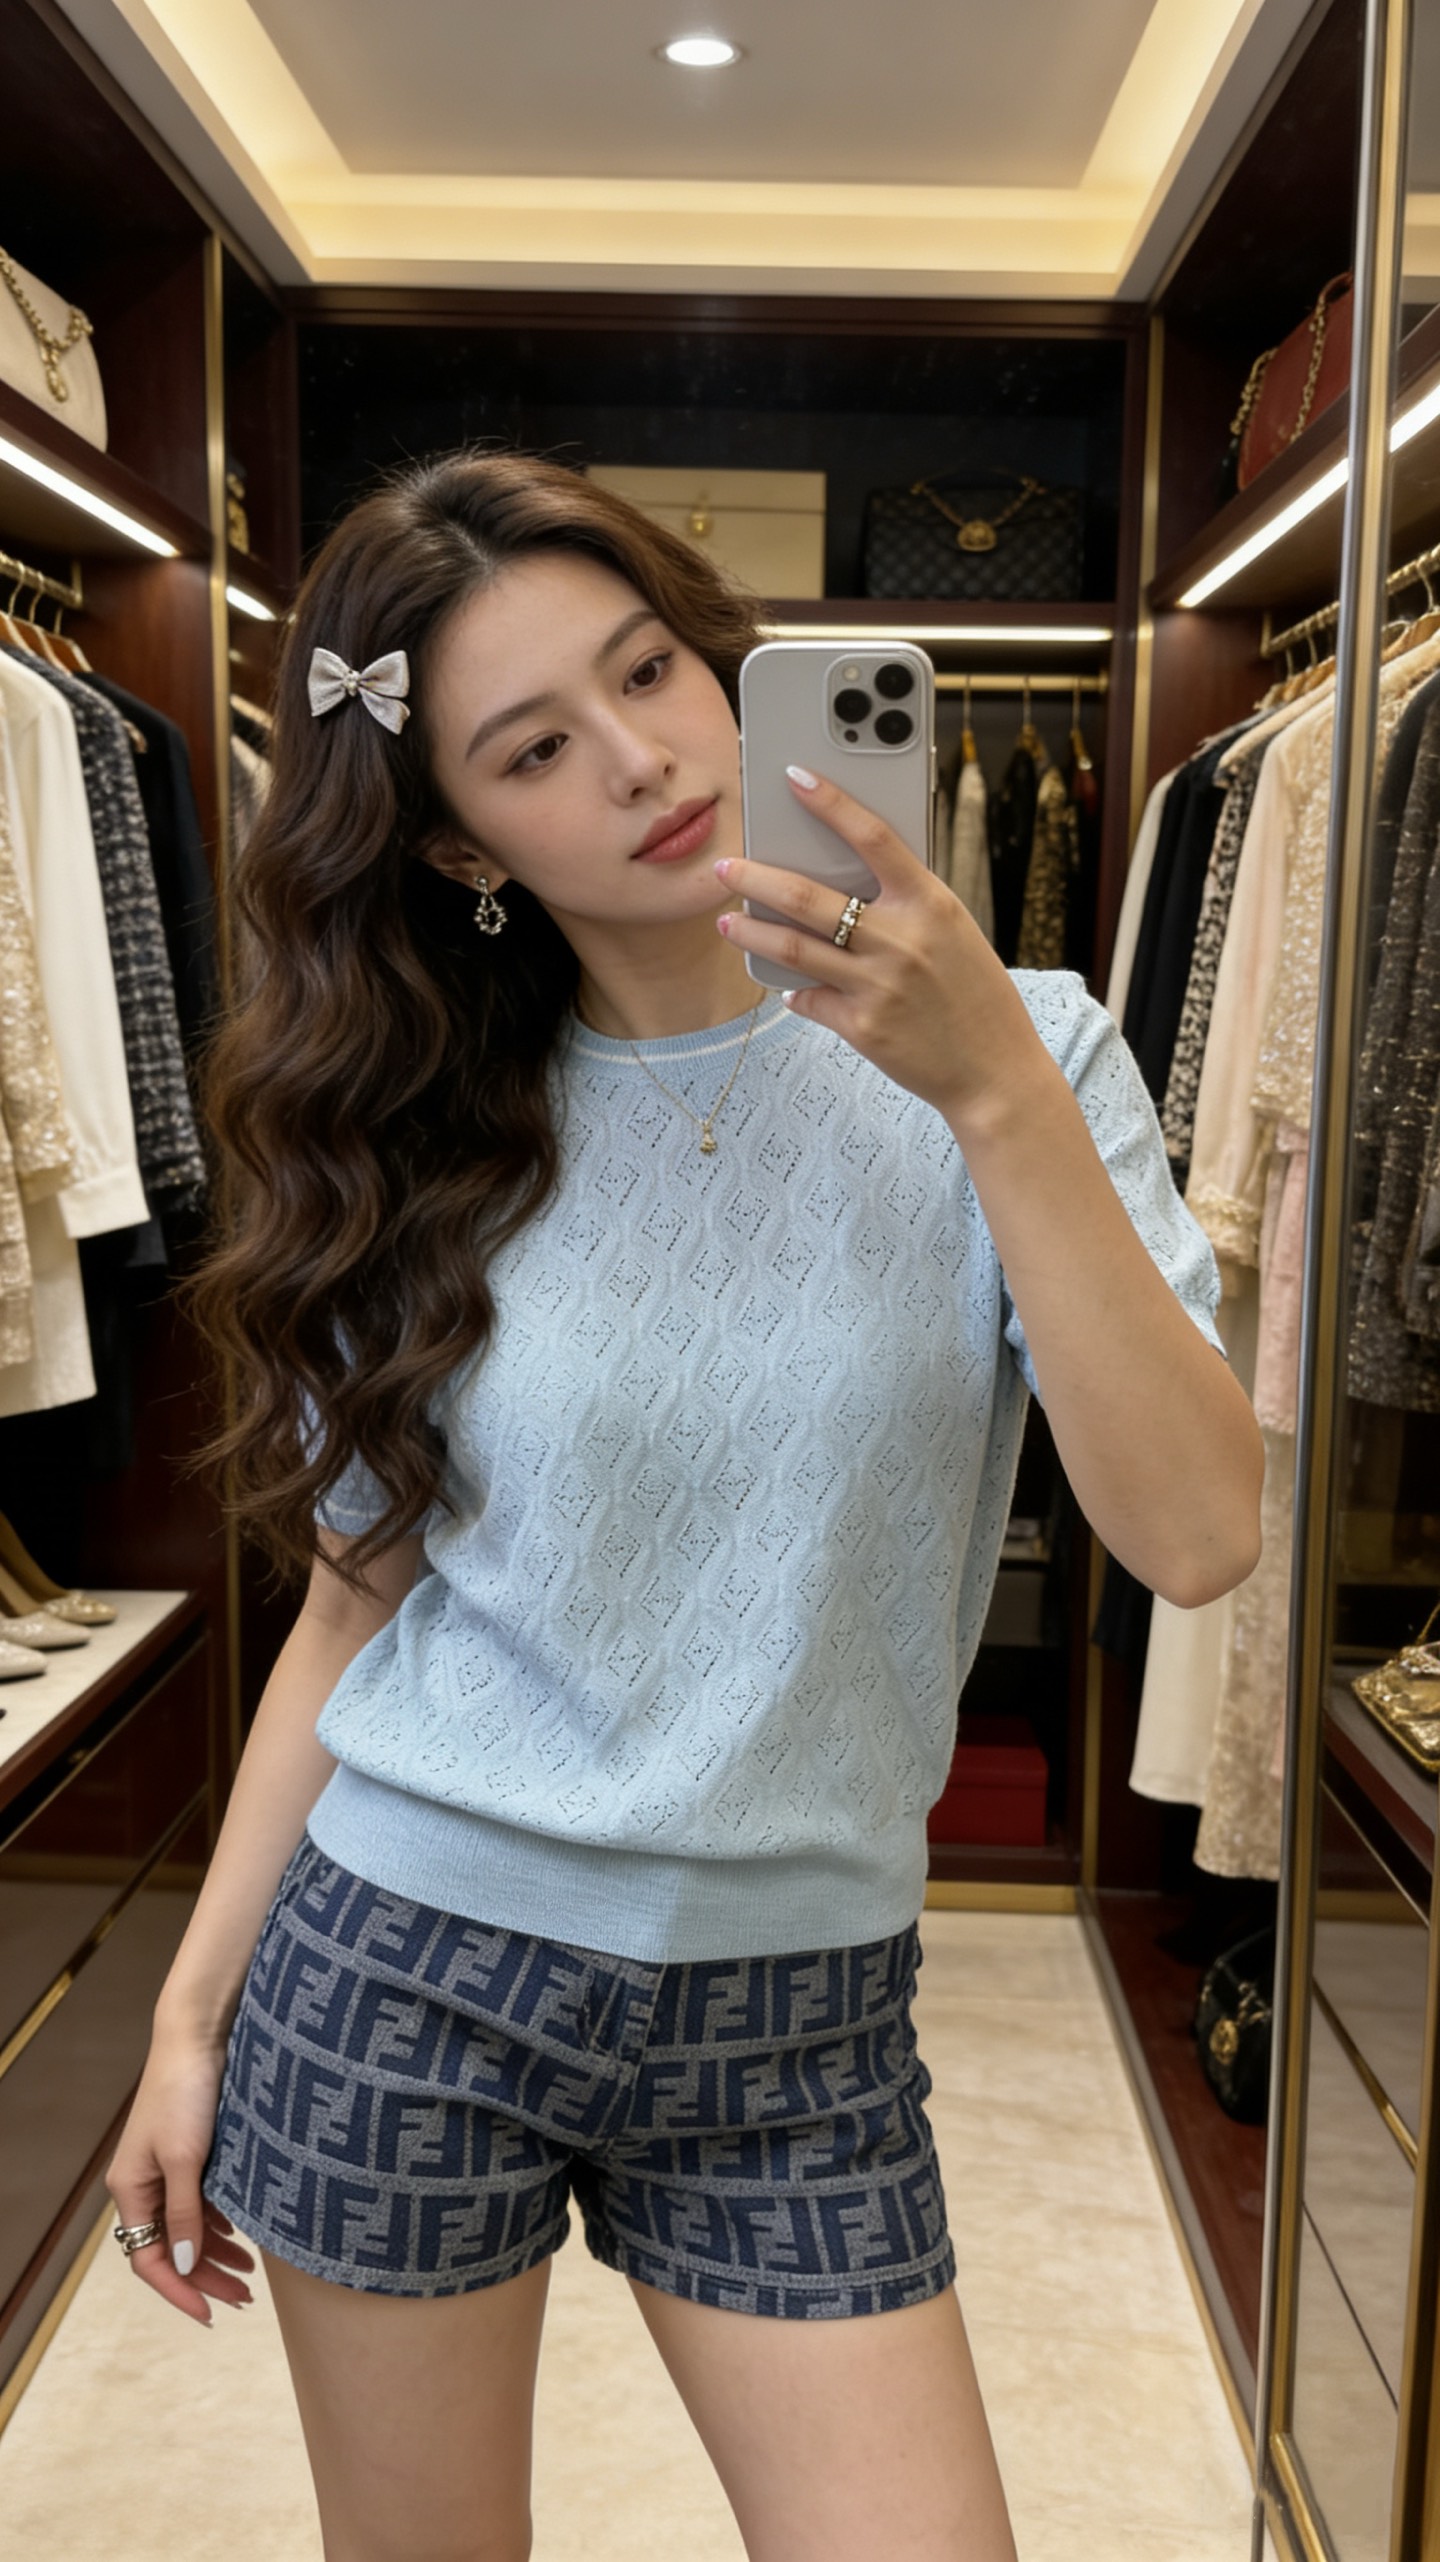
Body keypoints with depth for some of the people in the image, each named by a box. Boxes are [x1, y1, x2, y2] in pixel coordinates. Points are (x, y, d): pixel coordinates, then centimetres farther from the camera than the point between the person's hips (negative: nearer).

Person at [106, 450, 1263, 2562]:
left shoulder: (1011, 1061, -7)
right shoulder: (431, 1144, -3)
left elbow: (1197, 1539, -18)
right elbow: (356, 1609, 2)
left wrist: (999, 1095, -26)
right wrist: (195, 2012, 5)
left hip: (798, 2023, 0)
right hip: (399, 1978, 1)